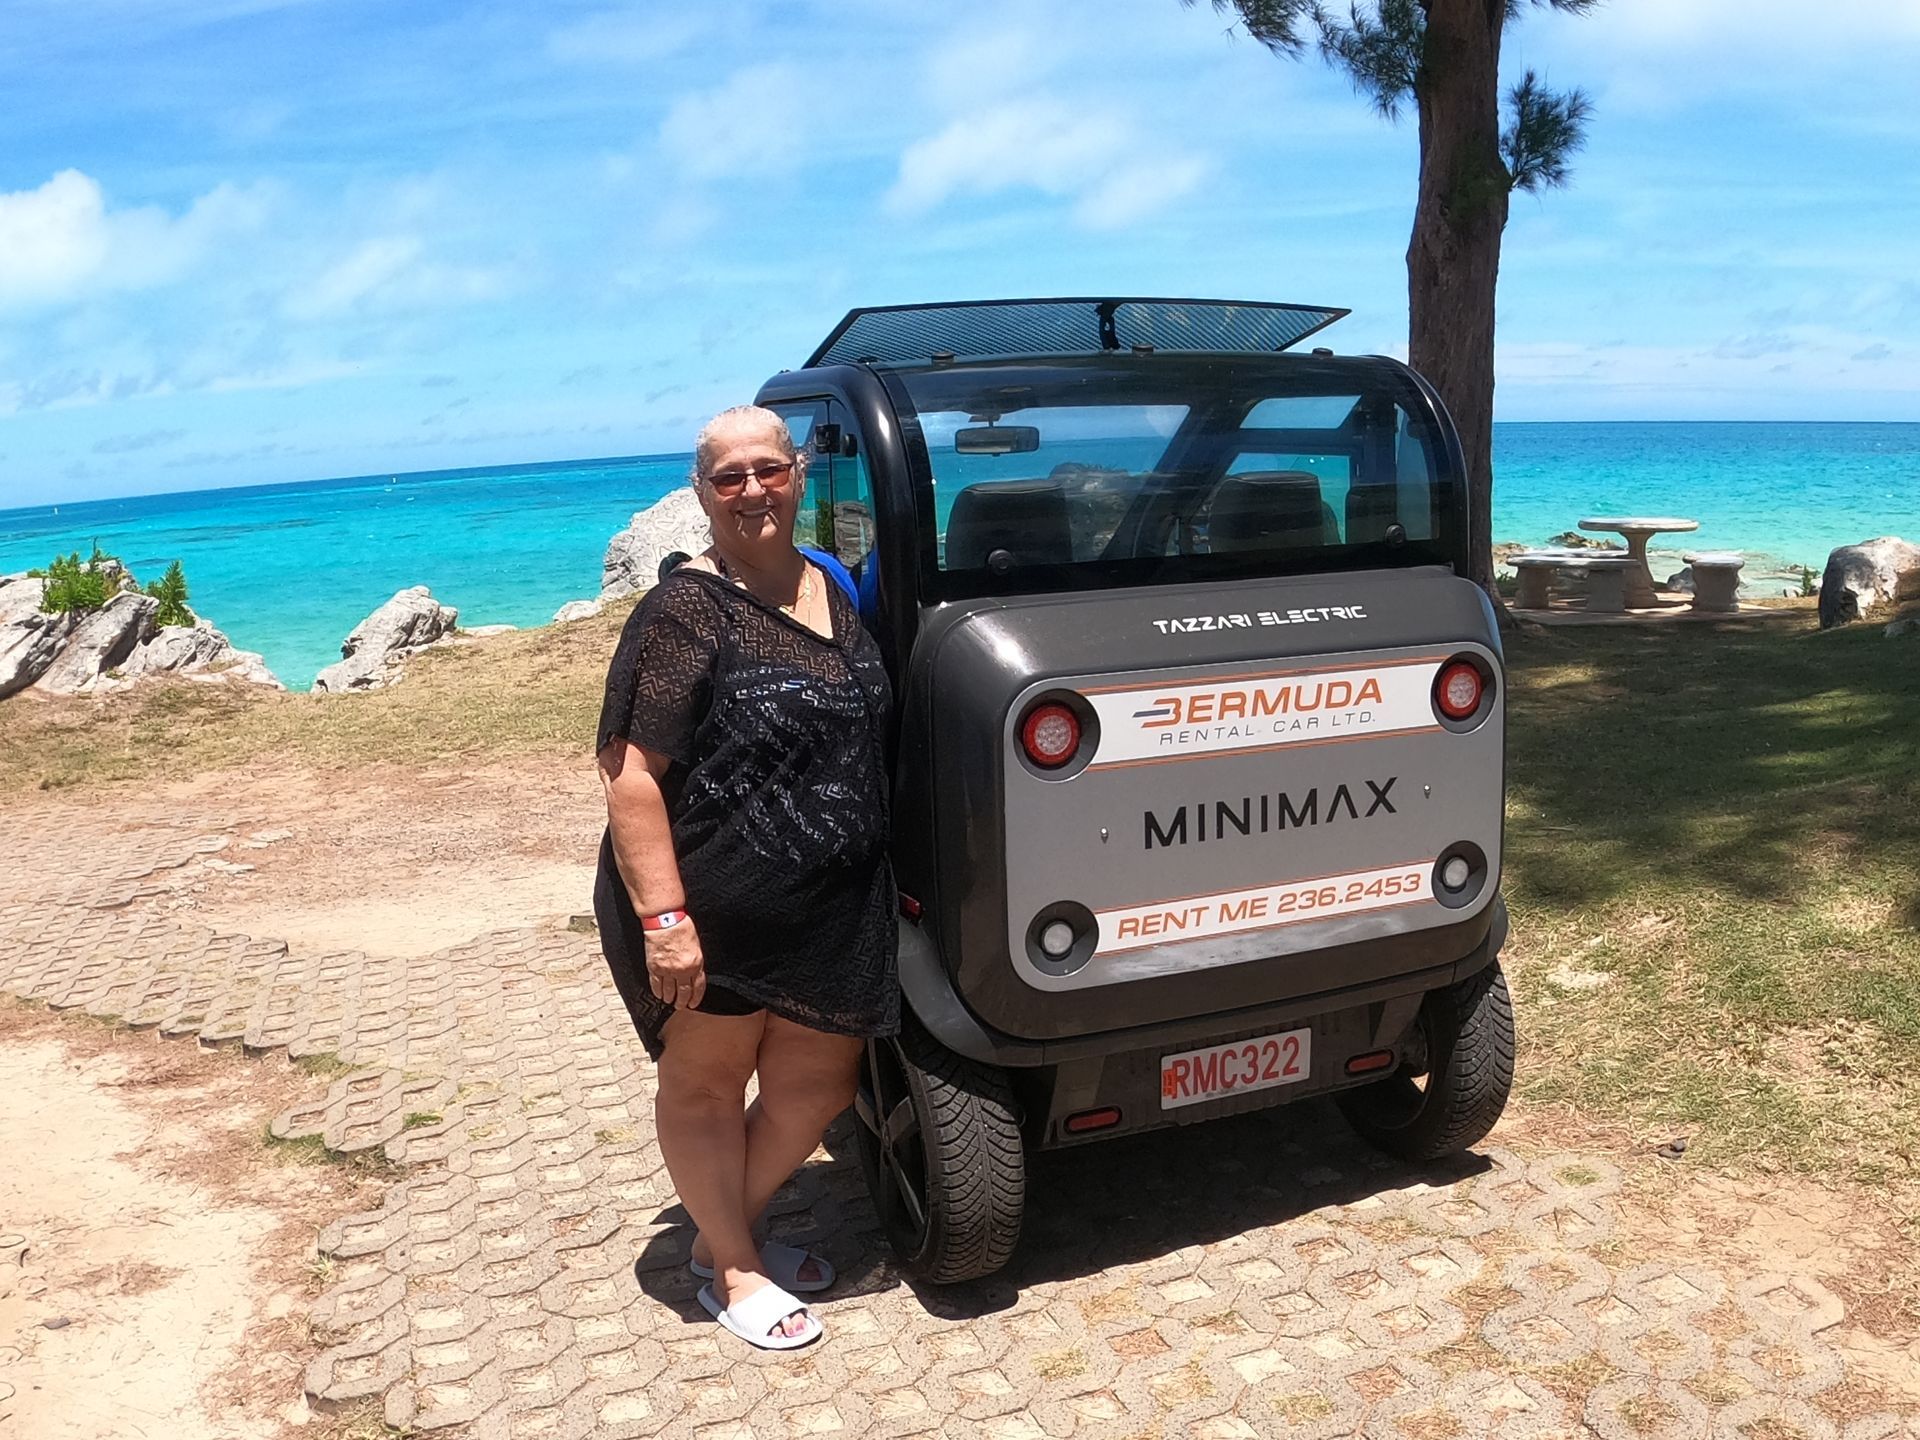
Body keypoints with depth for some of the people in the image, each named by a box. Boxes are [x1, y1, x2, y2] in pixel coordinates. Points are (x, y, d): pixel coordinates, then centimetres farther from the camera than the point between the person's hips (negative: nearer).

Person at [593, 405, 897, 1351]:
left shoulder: (833, 593, 7)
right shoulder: (686, 612, -15)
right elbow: (629, 773, -19)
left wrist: (883, 880, 16)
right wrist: (664, 919, -25)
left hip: (833, 913, 7)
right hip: (712, 912, -7)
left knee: (817, 1086, 16)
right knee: (707, 1083, 13)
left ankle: (725, 1230, 40)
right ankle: (733, 1270, 33)